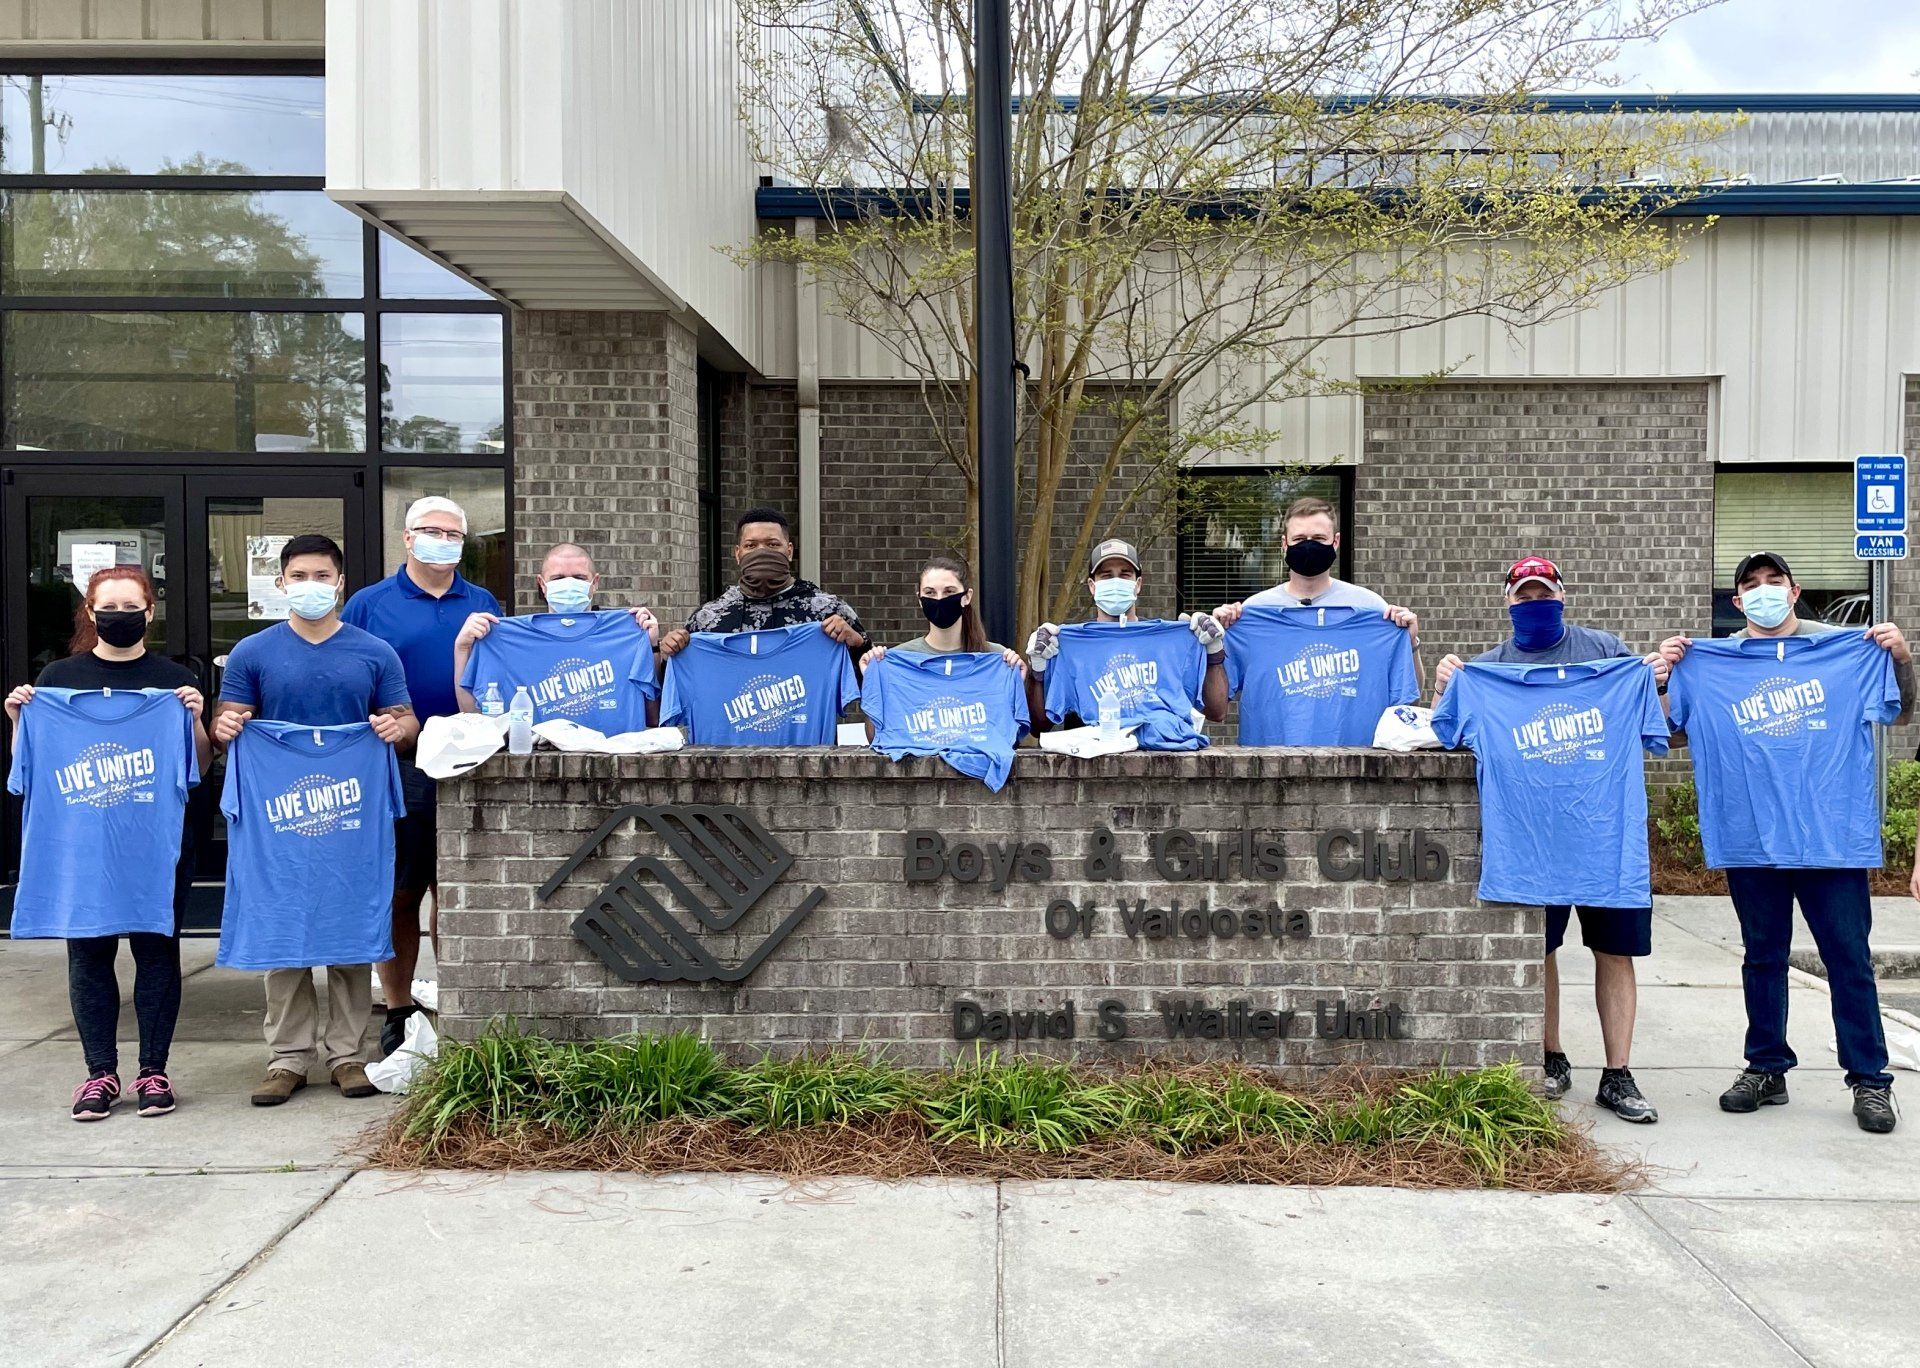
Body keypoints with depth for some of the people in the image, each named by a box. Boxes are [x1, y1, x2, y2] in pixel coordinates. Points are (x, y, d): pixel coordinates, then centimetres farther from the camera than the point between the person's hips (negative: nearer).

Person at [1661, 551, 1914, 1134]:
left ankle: (1870, 1080, 14)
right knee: (1762, 958, 11)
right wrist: (1666, 671, -10)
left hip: (1833, 836, -1)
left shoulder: (1845, 648, 5)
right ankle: (1766, 1069, 23)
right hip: (1751, 839, 1)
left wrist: (1901, 658, -9)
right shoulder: (1714, 660, 6)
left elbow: (1901, 713, 8)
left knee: (1849, 959, 3)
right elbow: (1672, 732, 4)